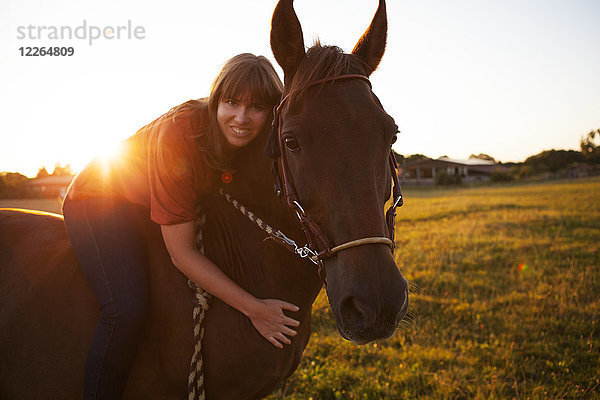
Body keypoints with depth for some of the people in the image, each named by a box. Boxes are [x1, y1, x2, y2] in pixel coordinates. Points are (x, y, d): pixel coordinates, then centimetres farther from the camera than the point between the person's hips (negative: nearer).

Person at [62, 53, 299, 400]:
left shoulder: (259, 142, -18)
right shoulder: (179, 133, -36)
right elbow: (181, 253, -32)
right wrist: (253, 308, -31)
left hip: (171, 210, 7)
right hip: (100, 201, -7)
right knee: (128, 309, -28)